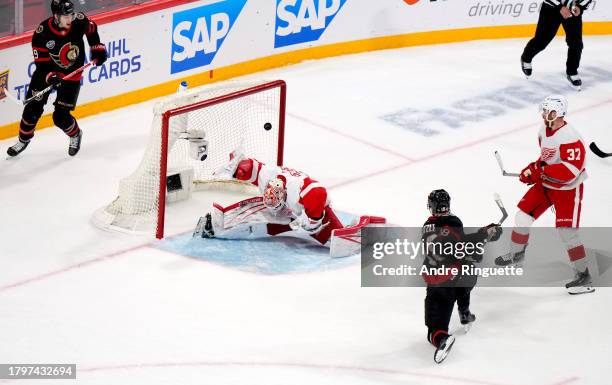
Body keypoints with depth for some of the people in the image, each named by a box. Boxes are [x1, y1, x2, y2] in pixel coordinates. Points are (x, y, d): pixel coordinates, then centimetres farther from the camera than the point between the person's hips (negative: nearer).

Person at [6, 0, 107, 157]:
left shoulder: (79, 21, -20)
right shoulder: (42, 33, -26)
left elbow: (91, 29, 5)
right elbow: (41, 63, -21)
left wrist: (97, 48, 2)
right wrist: (50, 77, -38)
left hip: (71, 73, 0)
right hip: (47, 71, 0)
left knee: (61, 117, -6)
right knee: (33, 108, 0)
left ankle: (75, 135, 27)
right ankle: (24, 139, 27)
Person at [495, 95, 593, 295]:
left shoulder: (570, 138, -27)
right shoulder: (544, 132, 1)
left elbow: (569, 171, -34)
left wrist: (539, 171, -33)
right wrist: (534, 169, -1)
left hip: (568, 189, -8)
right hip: (545, 184, 8)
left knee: (566, 231, -12)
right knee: (523, 215, 10)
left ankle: (583, 275, -3)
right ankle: (516, 254, 34)